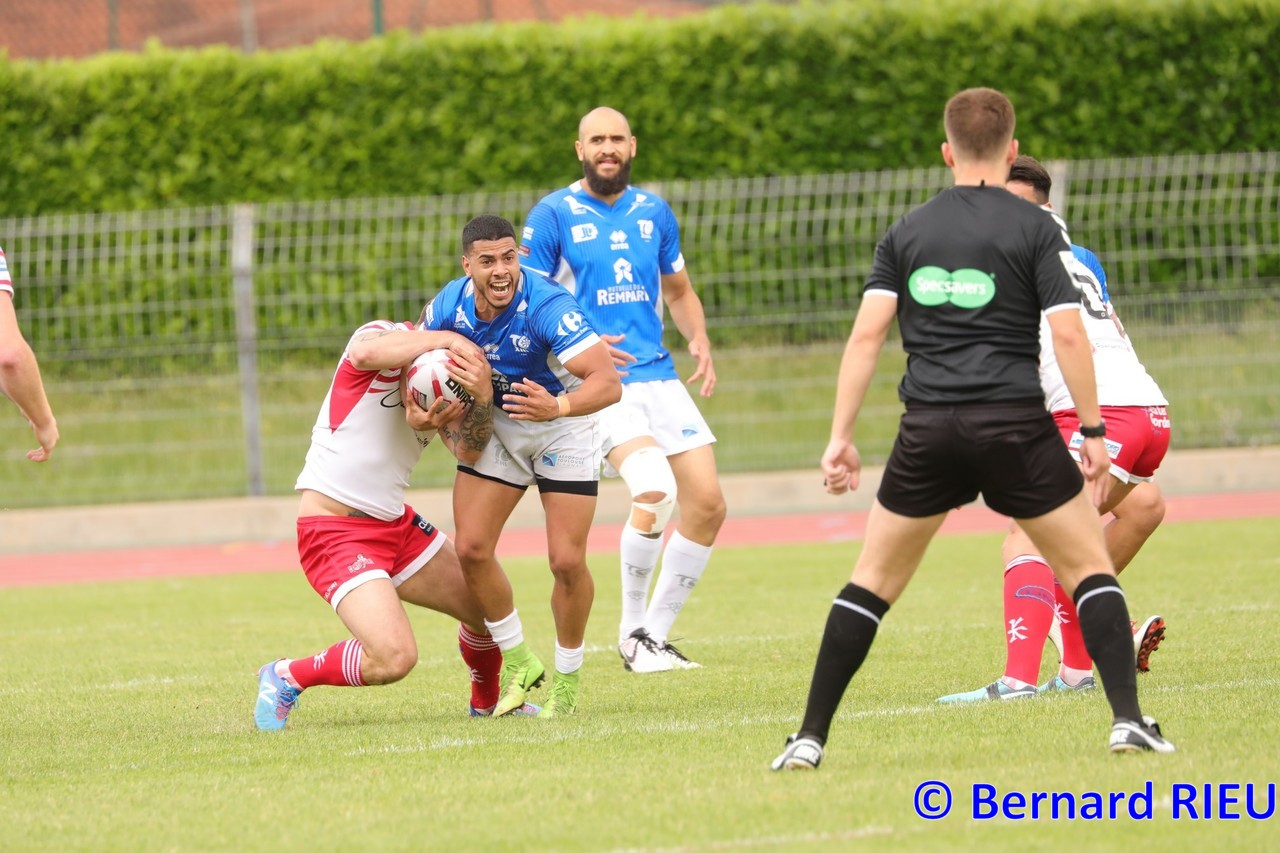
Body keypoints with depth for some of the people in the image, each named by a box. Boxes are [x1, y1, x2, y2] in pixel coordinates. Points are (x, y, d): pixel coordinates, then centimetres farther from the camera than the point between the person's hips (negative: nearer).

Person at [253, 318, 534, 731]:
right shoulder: (385, 337, -12)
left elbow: (468, 449, -10)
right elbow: (368, 352, -39)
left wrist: (483, 396, -29)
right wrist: (445, 339, -29)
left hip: (394, 523, 9)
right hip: (333, 529, -8)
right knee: (394, 657, -23)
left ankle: (487, 703, 43)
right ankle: (286, 677, 0)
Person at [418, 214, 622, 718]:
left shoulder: (547, 308, -34)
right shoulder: (449, 307, -18)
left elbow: (608, 383, -41)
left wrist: (558, 406, -59)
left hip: (564, 428, -4)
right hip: (494, 424, 4)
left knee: (567, 560, -12)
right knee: (471, 548, -7)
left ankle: (567, 677, 12)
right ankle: (519, 666, 13)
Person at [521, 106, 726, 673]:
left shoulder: (653, 212, 13)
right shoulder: (553, 215, -3)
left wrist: (699, 341, 5)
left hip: (659, 377, 6)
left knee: (708, 504, -1)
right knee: (655, 491, -26)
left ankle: (656, 632, 14)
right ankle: (631, 632, -8)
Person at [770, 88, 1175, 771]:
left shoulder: (906, 233, 9)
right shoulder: (1036, 228, 1)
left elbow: (865, 336, 2)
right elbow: (1068, 335, -6)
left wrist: (840, 435, 4)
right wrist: (1093, 432, -1)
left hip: (929, 432, 2)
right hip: (1015, 427, -2)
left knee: (872, 581, 12)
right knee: (1089, 567, 10)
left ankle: (810, 737, 7)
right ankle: (1128, 719, -4)